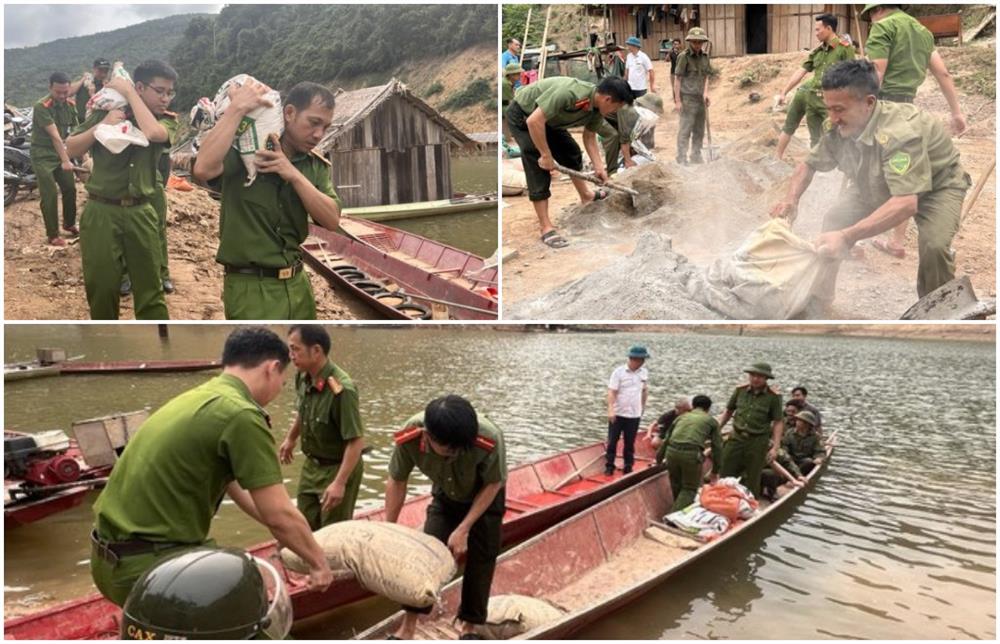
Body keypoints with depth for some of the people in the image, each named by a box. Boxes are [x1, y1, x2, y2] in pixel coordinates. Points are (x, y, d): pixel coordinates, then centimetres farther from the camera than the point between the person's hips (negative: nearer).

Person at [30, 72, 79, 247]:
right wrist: (65, 160, -37)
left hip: (61, 152, 6)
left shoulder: (70, 104, -2)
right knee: (50, 195, -7)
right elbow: (55, 135, -31)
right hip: (43, 155, -6)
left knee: (70, 189, 12)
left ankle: (69, 223, 33)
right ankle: (52, 235, 3)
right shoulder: (41, 106, -23)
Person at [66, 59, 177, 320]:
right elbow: (71, 149, 1)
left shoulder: (166, 121, 1)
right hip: (101, 212, 0)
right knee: (101, 288, 9)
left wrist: (128, 92, -14)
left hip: (141, 213, 0)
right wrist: (102, 126, -14)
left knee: (150, 291, 5)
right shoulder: (107, 110, 1)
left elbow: (151, 132, -24)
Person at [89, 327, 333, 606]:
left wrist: (296, 539, 31)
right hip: (147, 564, -9)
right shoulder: (241, 414, -17)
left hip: (112, 556, 10)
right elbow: (279, 516, -16)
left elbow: (237, 490, 23)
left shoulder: (197, 397, 13)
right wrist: (318, 561, 2)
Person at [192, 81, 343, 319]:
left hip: (298, 283, 6)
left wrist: (293, 175, -17)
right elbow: (203, 169, -30)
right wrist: (238, 108, -25)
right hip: (251, 287, -6)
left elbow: (332, 220, -6)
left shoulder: (317, 165, 5)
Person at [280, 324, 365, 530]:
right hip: (311, 466, 8)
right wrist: (291, 438, 28)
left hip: (337, 469, -8)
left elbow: (356, 441, -29)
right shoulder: (303, 377, -6)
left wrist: (340, 483, -31)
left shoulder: (341, 389, -31)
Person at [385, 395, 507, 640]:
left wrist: (463, 530, -24)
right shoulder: (409, 438, -36)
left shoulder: (490, 439, -42)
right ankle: (407, 629, 7)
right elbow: (397, 482, -16)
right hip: (445, 498, 2)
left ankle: (469, 627, 22)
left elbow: (493, 484, -22)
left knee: (480, 560, 2)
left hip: (484, 499, -1)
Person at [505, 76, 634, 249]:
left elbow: (589, 137, 5)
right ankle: (546, 228, -8)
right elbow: (534, 121, -39)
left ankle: (586, 195, 42)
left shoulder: (598, 107, -10)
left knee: (571, 153, 19)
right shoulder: (570, 93, -38)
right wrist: (546, 155, -30)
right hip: (522, 116, -9)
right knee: (539, 170, -13)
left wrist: (598, 166, -5)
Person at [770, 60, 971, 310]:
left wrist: (847, 237, -59)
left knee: (934, 245, -28)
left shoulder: (899, 131, -41)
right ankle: (817, 302, 6)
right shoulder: (838, 128, -22)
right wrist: (791, 200, -25)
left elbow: (906, 203, -49)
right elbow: (809, 165, -4)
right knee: (834, 221, -9)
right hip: (878, 186, 6)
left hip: (936, 185, -6)